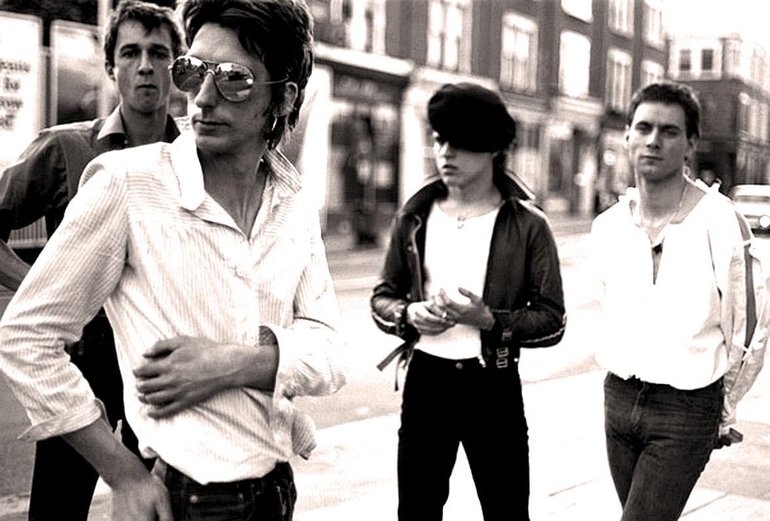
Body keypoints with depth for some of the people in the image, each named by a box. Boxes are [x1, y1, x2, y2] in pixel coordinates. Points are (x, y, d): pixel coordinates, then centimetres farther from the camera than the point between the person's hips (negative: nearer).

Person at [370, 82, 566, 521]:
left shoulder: (528, 225, -7)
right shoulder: (415, 216, 3)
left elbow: (552, 320, -6)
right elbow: (383, 297, 10)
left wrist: (489, 319, -21)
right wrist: (409, 314, -12)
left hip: (493, 385, -2)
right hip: (425, 379, 3)